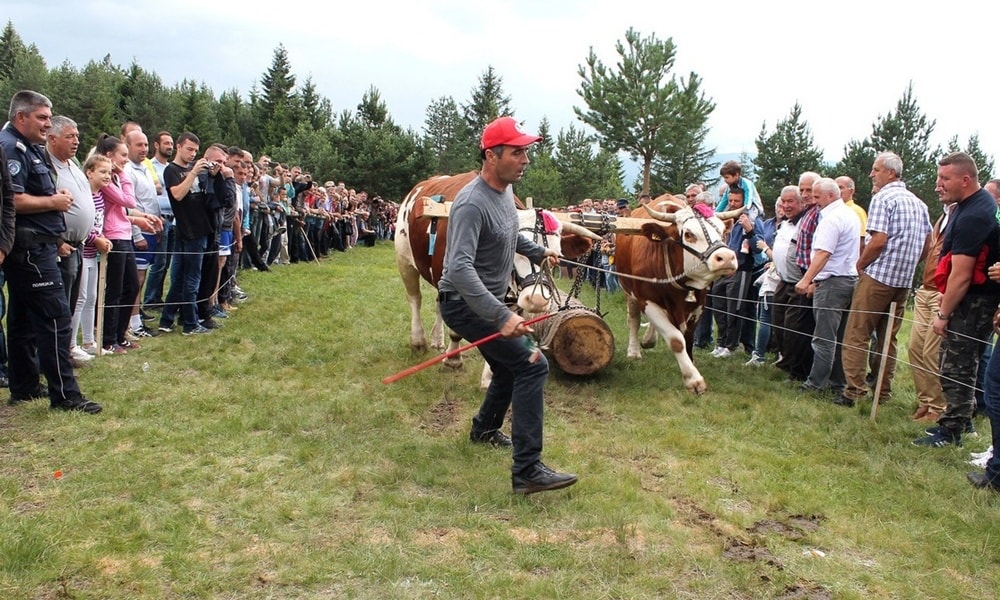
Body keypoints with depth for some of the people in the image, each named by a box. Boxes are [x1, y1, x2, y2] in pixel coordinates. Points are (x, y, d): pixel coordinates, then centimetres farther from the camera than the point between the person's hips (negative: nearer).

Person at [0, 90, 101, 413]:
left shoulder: (30, 149, 17)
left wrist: (57, 195, 10)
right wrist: (53, 202, -12)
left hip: (34, 246, 11)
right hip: (30, 248, -11)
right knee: (55, 317, -10)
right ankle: (64, 394, -8)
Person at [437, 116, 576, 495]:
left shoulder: (505, 193, 5)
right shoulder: (472, 203, -26)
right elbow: (460, 268, -37)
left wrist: (538, 252, 24)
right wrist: (502, 316, -45)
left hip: (485, 302, 10)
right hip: (464, 303, -10)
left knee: (511, 368, 24)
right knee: (531, 365, -19)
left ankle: (485, 429, 49)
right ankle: (527, 471, -19)